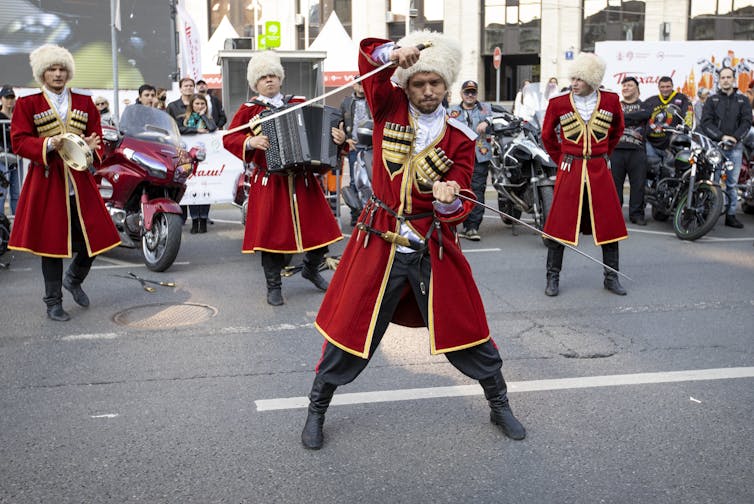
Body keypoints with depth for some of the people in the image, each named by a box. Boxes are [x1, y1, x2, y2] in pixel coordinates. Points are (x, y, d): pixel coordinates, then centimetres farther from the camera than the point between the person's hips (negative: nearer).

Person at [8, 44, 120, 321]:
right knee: (51, 240, 2)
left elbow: (96, 135, 10)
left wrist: (92, 147, -13)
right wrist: (48, 144, -20)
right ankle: (53, 302, 15)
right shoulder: (27, 104, 4)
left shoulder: (84, 102, 13)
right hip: (47, 181, -3)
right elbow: (19, 142, -3)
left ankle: (74, 279, 31)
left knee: (94, 237, 0)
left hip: (81, 181, 3)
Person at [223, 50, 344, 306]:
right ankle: (273, 286, 15)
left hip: (303, 180, 3)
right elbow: (229, 138, -1)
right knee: (271, 232, -1)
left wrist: (339, 137, -11)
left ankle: (311, 268, 32)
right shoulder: (249, 109, 4)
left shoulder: (300, 103, 11)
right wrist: (250, 142, -19)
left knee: (320, 227, 5)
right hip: (269, 182, -3)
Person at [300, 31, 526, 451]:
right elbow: (368, 54, -11)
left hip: (434, 247, 1)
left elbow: (459, 208, -6)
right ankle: (317, 410, 25)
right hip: (380, 240, 0)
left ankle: (499, 404, 30)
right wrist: (396, 52, -30)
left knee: (465, 327, 8)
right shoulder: (390, 108, 0)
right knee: (352, 328, 4)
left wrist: (449, 201, -28)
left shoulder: (460, 138, -1)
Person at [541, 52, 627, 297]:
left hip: (600, 169, 2)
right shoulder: (558, 103, -2)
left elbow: (617, 131, 21)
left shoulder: (611, 101, 2)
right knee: (560, 223, 0)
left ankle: (611, 277, 18)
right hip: (569, 170, -1)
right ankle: (553, 277, 12)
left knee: (610, 222, 4)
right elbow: (547, 136, 13)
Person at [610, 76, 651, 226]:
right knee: (614, 182, -1)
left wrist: (622, 117, -7)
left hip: (637, 150, 0)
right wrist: (633, 119, -6)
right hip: (616, 148, 1)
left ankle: (637, 214, 3)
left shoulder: (643, 105, 16)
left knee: (638, 184, -3)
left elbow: (645, 115, -7)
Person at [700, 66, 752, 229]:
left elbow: (747, 122, 3)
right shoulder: (712, 100, 12)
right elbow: (706, 122, -1)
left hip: (735, 147, 1)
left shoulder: (742, 100, 15)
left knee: (732, 183, 2)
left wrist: (735, 137, -13)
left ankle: (731, 214, 6)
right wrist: (722, 137, -15)